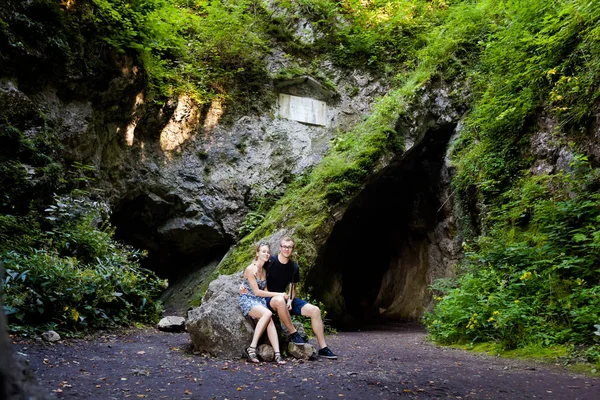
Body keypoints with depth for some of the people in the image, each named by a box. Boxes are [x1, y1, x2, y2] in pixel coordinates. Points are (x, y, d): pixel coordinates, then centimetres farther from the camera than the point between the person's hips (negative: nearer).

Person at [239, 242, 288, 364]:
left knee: (270, 321, -25)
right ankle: (252, 348, -32)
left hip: (260, 300, 6)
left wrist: (279, 296, -6)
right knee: (268, 313, -33)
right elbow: (256, 291, -12)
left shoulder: (264, 271, 15)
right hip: (247, 300, -6)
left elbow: (264, 291, 11)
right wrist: (277, 294, -11)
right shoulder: (250, 269, -9)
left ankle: (277, 354, -35)